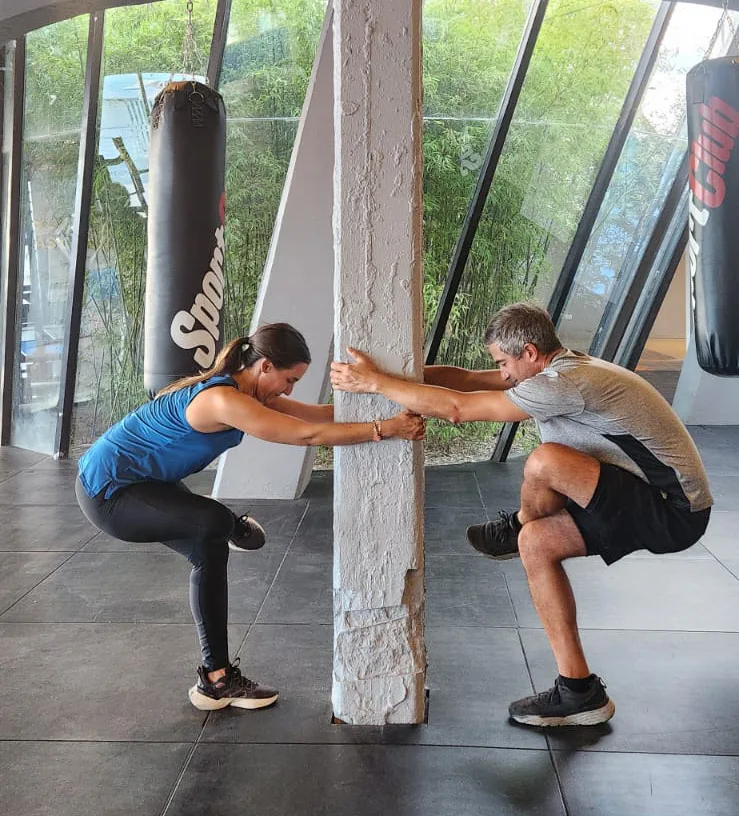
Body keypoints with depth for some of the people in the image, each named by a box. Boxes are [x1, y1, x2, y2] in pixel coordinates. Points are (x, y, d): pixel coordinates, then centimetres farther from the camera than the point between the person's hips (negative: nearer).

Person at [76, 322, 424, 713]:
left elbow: (315, 413, 1)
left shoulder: (242, 389, 2)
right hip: (106, 491, -10)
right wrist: (384, 429, -30)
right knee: (213, 525, -25)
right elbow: (308, 434, -33)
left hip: (128, 481, 11)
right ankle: (216, 680, -14)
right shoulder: (223, 400, -29)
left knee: (209, 552, 13)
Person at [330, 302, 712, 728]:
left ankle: (515, 528, 6)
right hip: (652, 501, 10)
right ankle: (579, 691, 8)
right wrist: (393, 373, 2)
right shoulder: (564, 369, 8)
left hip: (675, 510, -10)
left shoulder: (566, 383, -23)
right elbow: (465, 378, 8)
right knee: (536, 542, 4)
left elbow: (457, 408, -23)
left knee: (544, 462, -29)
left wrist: (375, 383, -17)